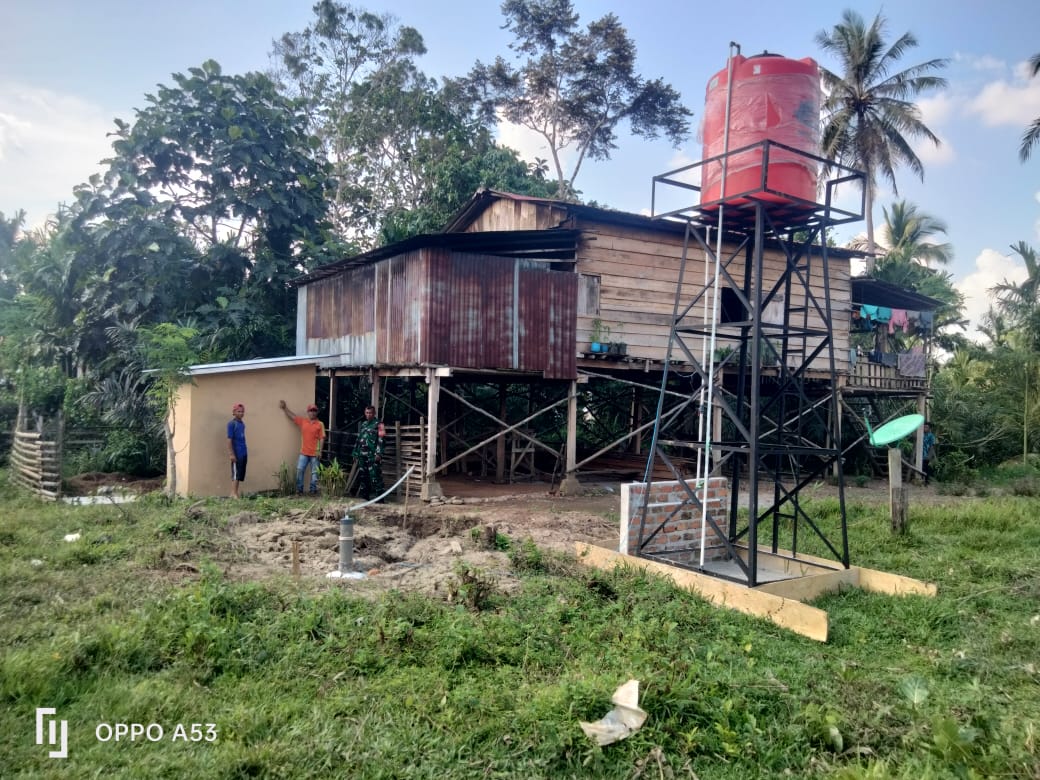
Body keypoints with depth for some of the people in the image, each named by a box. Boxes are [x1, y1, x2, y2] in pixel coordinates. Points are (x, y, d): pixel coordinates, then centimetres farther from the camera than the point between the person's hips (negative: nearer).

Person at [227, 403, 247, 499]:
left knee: (241, 474, 9)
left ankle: (236, 493, 15)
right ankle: (233, 493, -2)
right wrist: (231, 454, -16)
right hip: (237, 453, -7)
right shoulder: (231, 423, -8)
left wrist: (245, 451, 15)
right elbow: (229, 440, -11)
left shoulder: (242, 423, 14)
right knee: (236, 473, -5)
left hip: (244, 453, 7)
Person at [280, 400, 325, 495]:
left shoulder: (320, 424, -1)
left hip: (314, 453, -3)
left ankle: (313, 491, 10)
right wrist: (284, 408, 7)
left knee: (314, 472, 3)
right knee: (299, 470, -2)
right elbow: (292, 416, 15)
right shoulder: (302, 421, 9)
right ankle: (299, 490, 5)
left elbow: (322, 438, -5)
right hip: (304, 453, 3)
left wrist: (320, 450, -11)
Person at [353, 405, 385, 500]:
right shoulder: (362, 424, 19)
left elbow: (380, 440, -10)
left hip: (373, 455, -7)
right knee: (363, 476, 10)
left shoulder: (378, 425, -2)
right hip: (362, 455, 7)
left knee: (375, 476, -10)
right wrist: (355, 453, 18)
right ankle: (365, 495, 19)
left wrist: (378, 453, -19)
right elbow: (358, 439, 23)